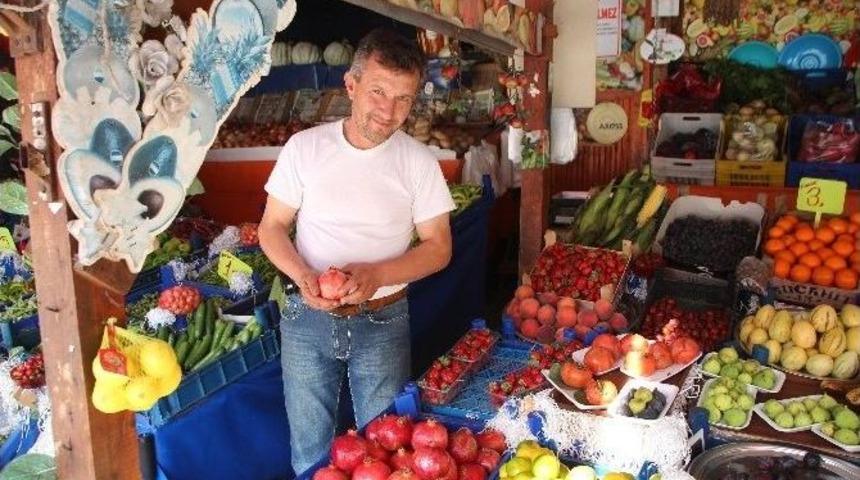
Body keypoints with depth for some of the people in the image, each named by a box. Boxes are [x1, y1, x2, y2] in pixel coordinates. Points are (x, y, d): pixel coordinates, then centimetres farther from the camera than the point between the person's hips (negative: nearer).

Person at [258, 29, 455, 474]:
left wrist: (376, 275, -21)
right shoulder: (305, 147, -6)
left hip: (383, 320, 0)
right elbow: (272, 227, 1)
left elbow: (438, 247, -4)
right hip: (307, 319, 1)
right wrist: (303, 276, -19)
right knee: (309, 449, 14)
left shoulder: (418, 161, -7)